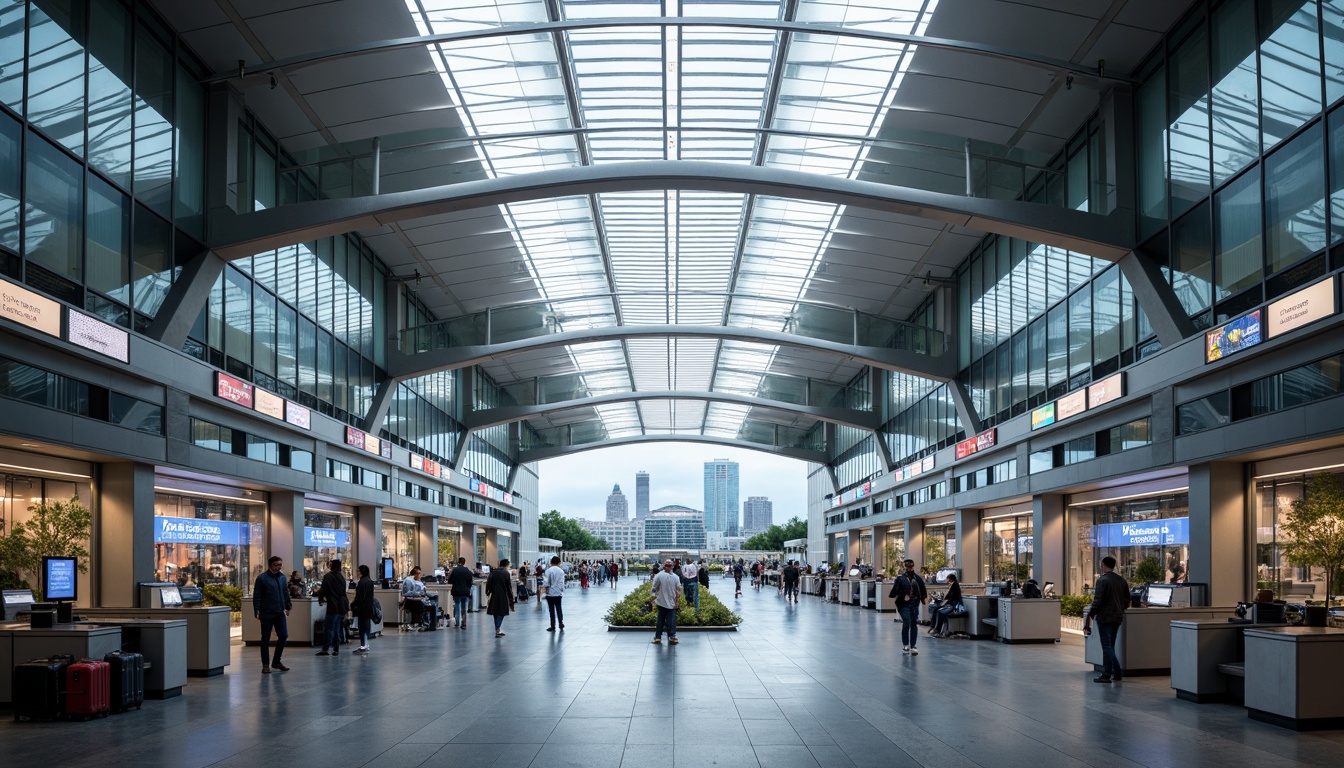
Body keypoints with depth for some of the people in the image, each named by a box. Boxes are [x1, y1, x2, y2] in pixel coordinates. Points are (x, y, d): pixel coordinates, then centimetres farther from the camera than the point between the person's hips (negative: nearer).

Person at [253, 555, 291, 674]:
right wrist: (257, 611, -16)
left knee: (283, 635, 4)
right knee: (266, 639, 3)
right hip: (267, 614, -5)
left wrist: (288, 606, 14)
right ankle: (265, 665, 12)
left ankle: (276, 662, 19)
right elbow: (256, 596, -9)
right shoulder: (262, 578, -8)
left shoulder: (282, 577, 9)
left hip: (280, 613, 6)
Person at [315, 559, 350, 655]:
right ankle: (336, 649, 11)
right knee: (337, 629, 11)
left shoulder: (328, 577, -10)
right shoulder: (341, 577, 11)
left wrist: (320, 598, 13)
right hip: (343, 605, 6)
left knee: (329, 628, -3)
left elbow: (323, 590, -8)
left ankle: (325, 649, -5)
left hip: (333, 606, -6)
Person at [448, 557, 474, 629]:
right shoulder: (468, 571, -5)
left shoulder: (454, 570, -9)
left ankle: (457, 622, 13)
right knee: (464, 609, 6)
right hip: (465, 592, 0)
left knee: (457, 607, 14)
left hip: (456, 591, 0)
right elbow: (470, 582, -1)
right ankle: (464, 624, 3)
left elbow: (449, 582, -5)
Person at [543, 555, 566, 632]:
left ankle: (553, 626, 8)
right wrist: (562, 590, 12)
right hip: (558, 593, 3)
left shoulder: (548, 570, -11)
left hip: (550, 593, -3)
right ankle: (561, 623, 2)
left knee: (552, 609, 4)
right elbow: (562, 583, 2)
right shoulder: (561, 571, 0)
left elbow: (547, 582, -13)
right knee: (559, 608, 13)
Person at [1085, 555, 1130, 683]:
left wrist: (1091, 614, -6)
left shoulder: (1103, 580, -15)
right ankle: (1107, 673, 15)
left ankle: (1107, 675, -3)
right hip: (1117, 617, 7)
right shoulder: (1122, 580, 8)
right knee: (1110, 646, 14)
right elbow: (1127, 600, 13)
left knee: (1107, 646, -3)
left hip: (1105, 617, -7)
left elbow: (1098, 601, -18)